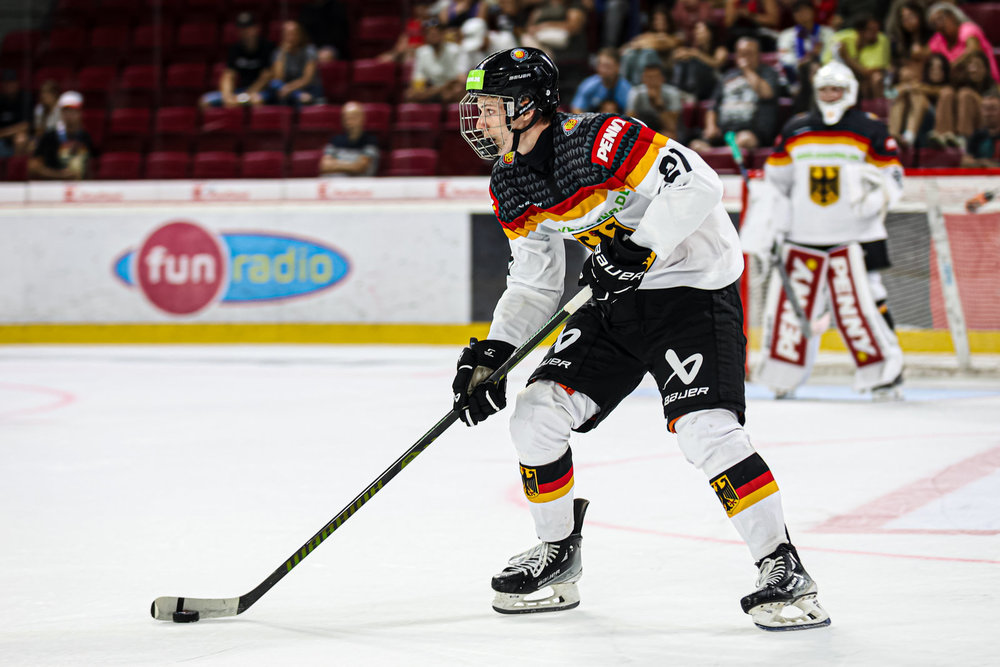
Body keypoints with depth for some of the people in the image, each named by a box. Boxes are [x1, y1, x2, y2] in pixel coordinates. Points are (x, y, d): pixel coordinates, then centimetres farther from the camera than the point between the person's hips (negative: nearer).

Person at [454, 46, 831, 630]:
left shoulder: (598, 140, -22)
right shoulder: (511, 187, 5)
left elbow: (696, 183, -28)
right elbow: (534, 284, 13)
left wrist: (641, 247, -34)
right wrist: (493, 353, 1)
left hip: (695, 284, -8)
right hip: (617, 298, 8)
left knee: (703, 426, -24)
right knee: (537, 414, -2)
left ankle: (785, 573, -16)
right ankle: (559, 556, 17)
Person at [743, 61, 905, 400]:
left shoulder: (870, 130, 0)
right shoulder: (794, 131, 10)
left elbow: (893, 178, -1)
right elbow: (773, 182, 14)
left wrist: (877, 191, -24)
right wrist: (762, 229, 7)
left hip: (853, 238, -4)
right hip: (802, 238, 4)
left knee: (860, 304, -12)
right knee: (788, 304, 3)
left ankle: (885, 375, -3)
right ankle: (782, 377, 17)